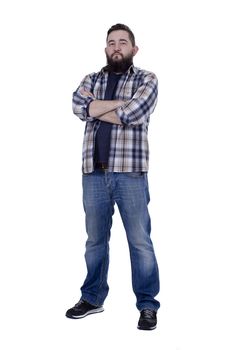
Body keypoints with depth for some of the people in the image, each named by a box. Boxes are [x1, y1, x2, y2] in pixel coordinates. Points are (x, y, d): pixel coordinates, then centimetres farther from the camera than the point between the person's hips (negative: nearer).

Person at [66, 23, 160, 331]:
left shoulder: (147, 79, 3)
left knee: (140, 241, 3)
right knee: (95, 239, 14)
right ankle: (92, 298, 29)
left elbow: (132, 114, -15)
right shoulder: (92, 79, 15)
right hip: (94, 172, 4)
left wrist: (96, 107, -3)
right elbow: (78, 106, -7)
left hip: (130, 172, -3)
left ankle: (148, 305, 16)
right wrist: (121, 103, -11)